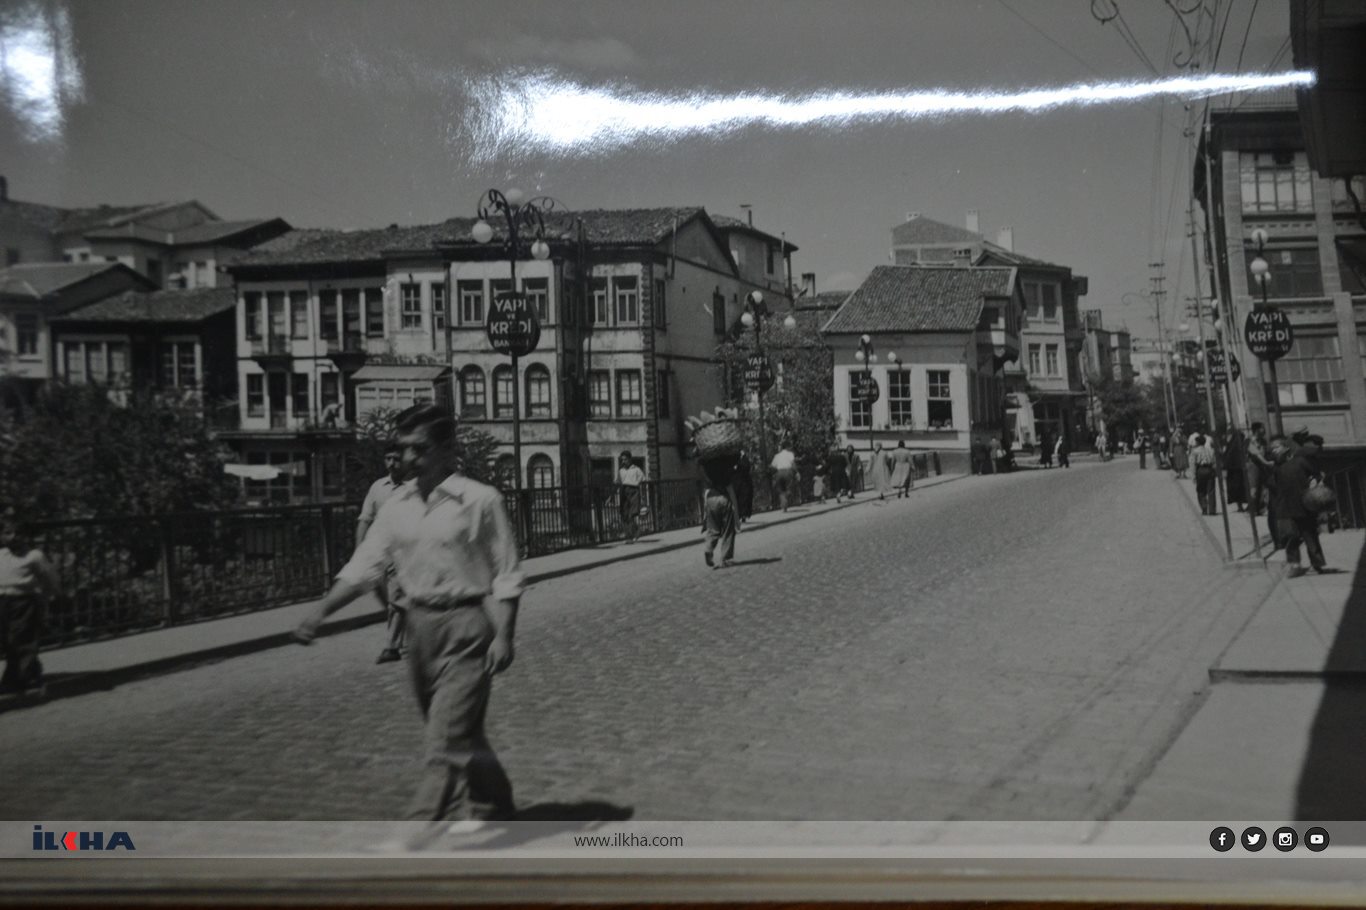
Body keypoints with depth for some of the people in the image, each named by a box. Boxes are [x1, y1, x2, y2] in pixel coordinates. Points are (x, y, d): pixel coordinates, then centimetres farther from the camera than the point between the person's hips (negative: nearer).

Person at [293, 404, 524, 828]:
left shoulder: (480, 500, -9)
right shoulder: (398, 504, 6)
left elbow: (506, 576, -7)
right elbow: (364, 566, 6)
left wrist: (503, 636, -13)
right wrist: (321, 611, -4)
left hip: (466, 624, -6)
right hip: (419, 623, 6)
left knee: (447, 737, -9)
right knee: (459, 734, 18)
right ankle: (491, 806, 38)